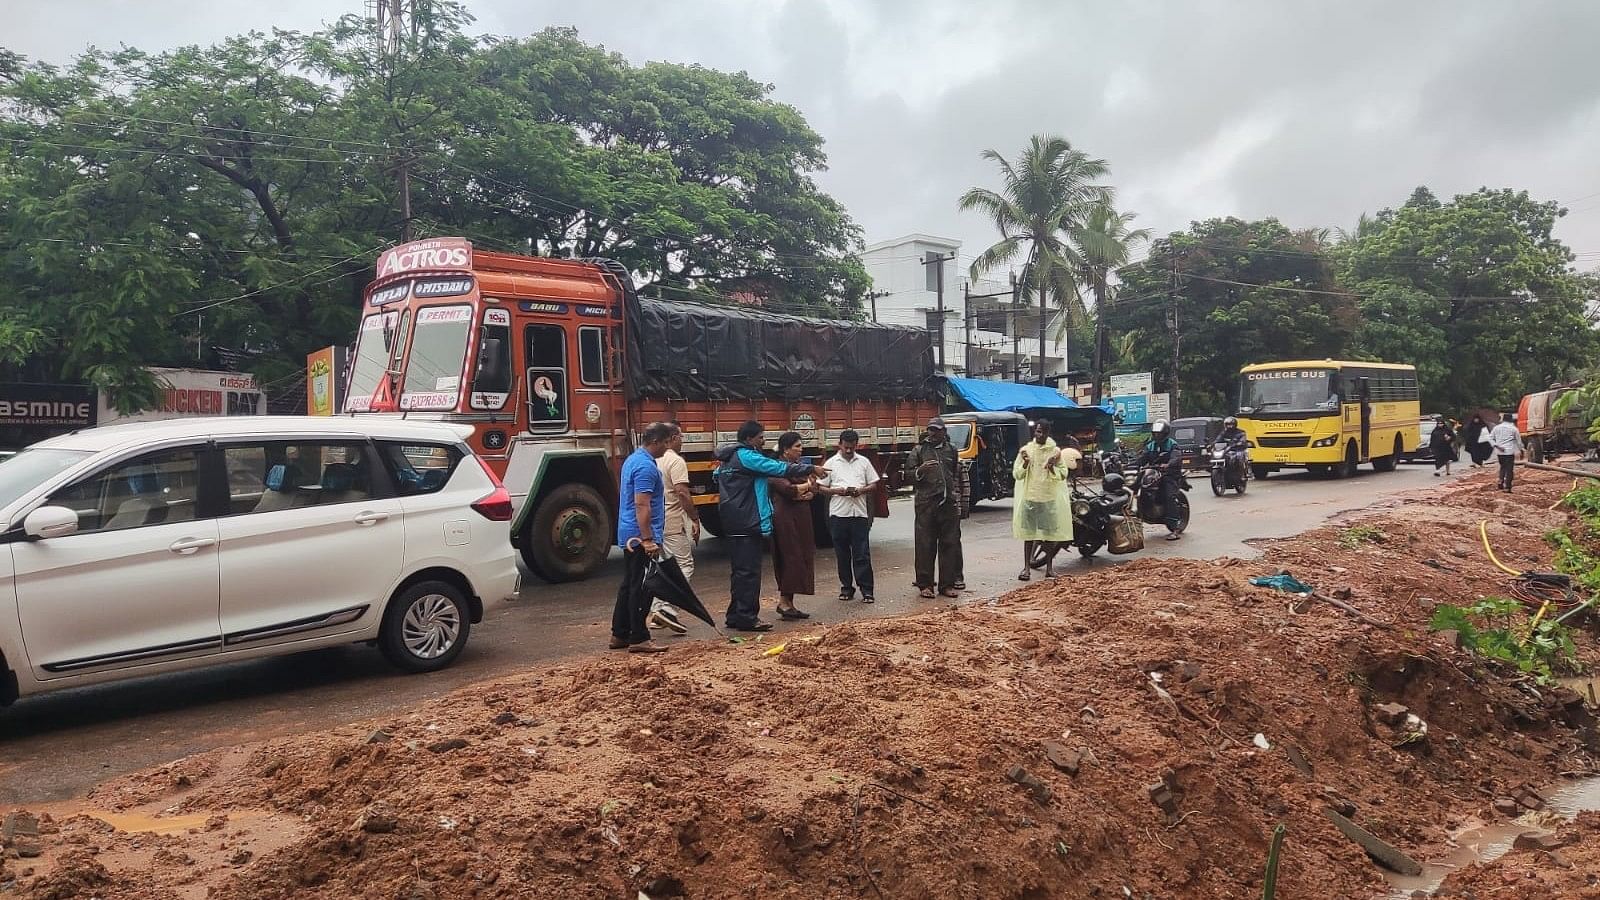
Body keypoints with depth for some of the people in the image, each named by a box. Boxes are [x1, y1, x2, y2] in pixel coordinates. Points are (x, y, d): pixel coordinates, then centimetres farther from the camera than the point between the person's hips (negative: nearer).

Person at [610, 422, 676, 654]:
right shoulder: (646, 466, -18)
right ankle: (638, 639, -1)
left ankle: (620, 635, 19)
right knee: (641, 589, -5)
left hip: (629, 536, 10)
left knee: (629, 586, 14)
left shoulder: (633, 459, 15)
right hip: (641, 536, -10)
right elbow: (642, 506, -24)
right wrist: (648, 539, -25)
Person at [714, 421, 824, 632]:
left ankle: (735, 616, 19)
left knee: (740, 570, 14)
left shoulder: (728, 458, 16)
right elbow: (779, 468, -17)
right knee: (749, 570, -7)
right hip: (747, 522, -10)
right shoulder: (746, 456, -14)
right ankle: (747, 617, -5)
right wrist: (812, 469, -11)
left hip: (733, 522, 10)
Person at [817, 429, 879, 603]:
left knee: (862, 554, -2)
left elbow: (874, 485, 11)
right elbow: (821, 487, 5)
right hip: (838, 514, 0)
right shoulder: (831, 463, 6)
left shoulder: (864, 462, 9)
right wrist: (837, 491, -13)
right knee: (842, 554, 7)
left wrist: (862, 490, -9)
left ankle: (866, 590, 1)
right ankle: (846, 587, 16)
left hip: (860, 513, 0)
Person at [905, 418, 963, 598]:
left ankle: (947, 584, 11)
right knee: (925, 545, -2)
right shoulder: (919, 450, 6)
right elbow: (908, 474, 3)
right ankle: (925, 585, 4)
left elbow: (957, 477, 20)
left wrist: (957, 500, 13)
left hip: (948, 504, 3)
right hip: (926, 504, -3)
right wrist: (920, 470, -17)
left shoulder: (951, 450, 15)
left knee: (950, 544, 4)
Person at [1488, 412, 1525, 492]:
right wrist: (1522, 450, 20)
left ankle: (1501, 481, 3)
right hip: (1510, 452, -3)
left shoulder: (1496, 428, 7)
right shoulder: (1513, 429, -1)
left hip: (1499, 452, 3)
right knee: (1509, 469, -1)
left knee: (1503, 467, 21)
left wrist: (1496, 446, -5)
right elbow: (1518, 441, 7)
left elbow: (1490, 438, 2)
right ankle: (1507, 487, -5)